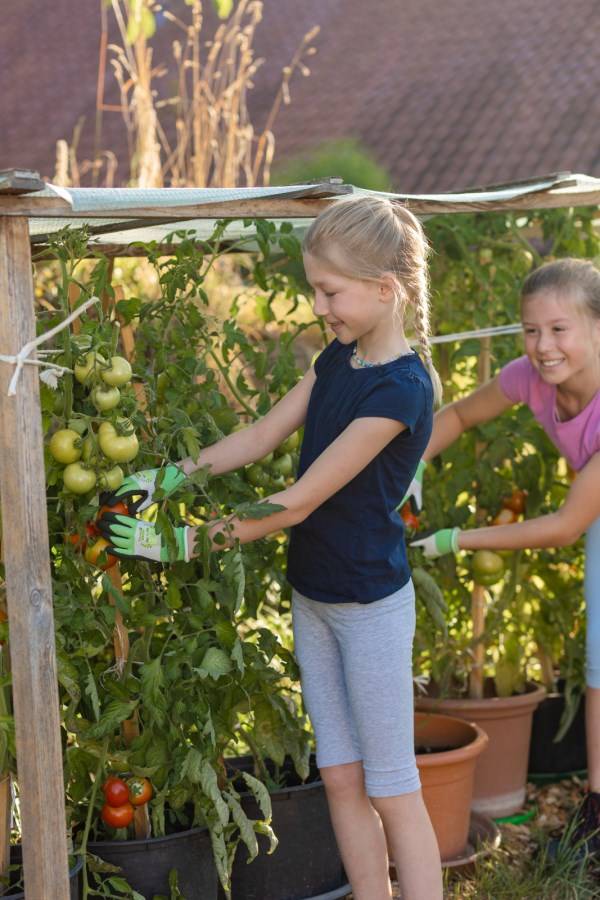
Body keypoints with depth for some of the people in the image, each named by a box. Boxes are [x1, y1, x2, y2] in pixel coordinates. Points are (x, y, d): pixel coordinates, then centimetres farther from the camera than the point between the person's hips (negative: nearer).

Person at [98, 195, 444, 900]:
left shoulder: (399, 388, -23)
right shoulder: (338, 359, 4)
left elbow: (300, 501, -23)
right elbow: (262, 436, 9)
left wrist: (184, 542, -20)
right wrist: (166, 478, -2)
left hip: (371, 606, -8)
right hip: (313, 596, 8)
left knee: (392, 789, 1)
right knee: (341, 778, 13)